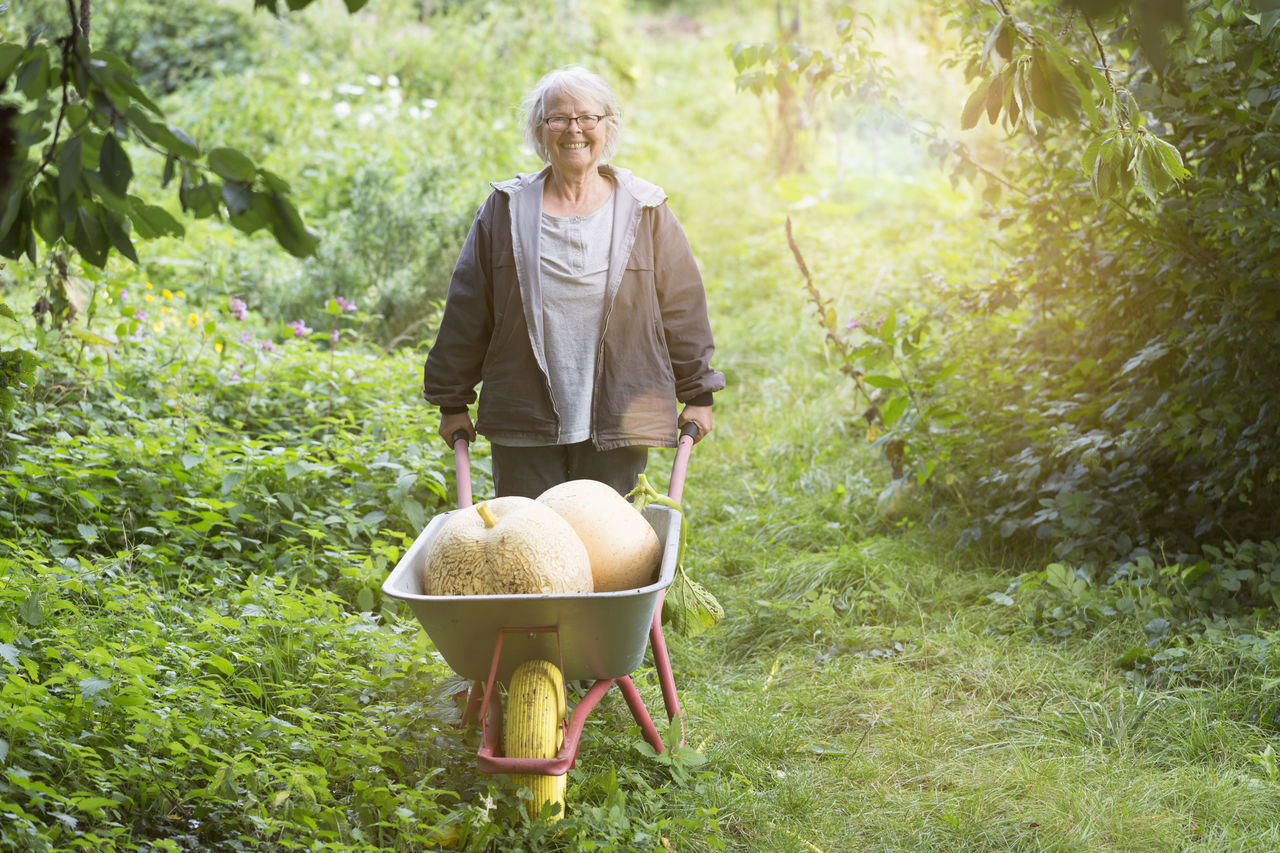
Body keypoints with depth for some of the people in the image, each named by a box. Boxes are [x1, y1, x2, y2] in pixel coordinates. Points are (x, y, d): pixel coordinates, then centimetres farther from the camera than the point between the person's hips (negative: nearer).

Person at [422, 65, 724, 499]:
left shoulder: (644, 211, 6)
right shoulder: (506, 210, 6)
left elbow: (683, 307, 9)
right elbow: (466, 312, 8)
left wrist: (697, 394, 8)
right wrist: (453, 402, 8)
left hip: (616, 423, 0)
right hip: (523, 423, 0)